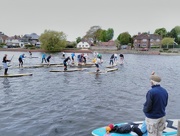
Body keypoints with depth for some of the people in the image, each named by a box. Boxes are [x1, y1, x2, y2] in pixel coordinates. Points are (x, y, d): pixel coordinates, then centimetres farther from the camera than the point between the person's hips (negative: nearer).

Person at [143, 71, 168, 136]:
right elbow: (165, 104, 6)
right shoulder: (165, 91, -4)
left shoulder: (151, 92, -25)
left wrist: (144, 110, 0)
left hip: (152, 118, -6)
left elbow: (147, 106, -21)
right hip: (162, 116, 6)